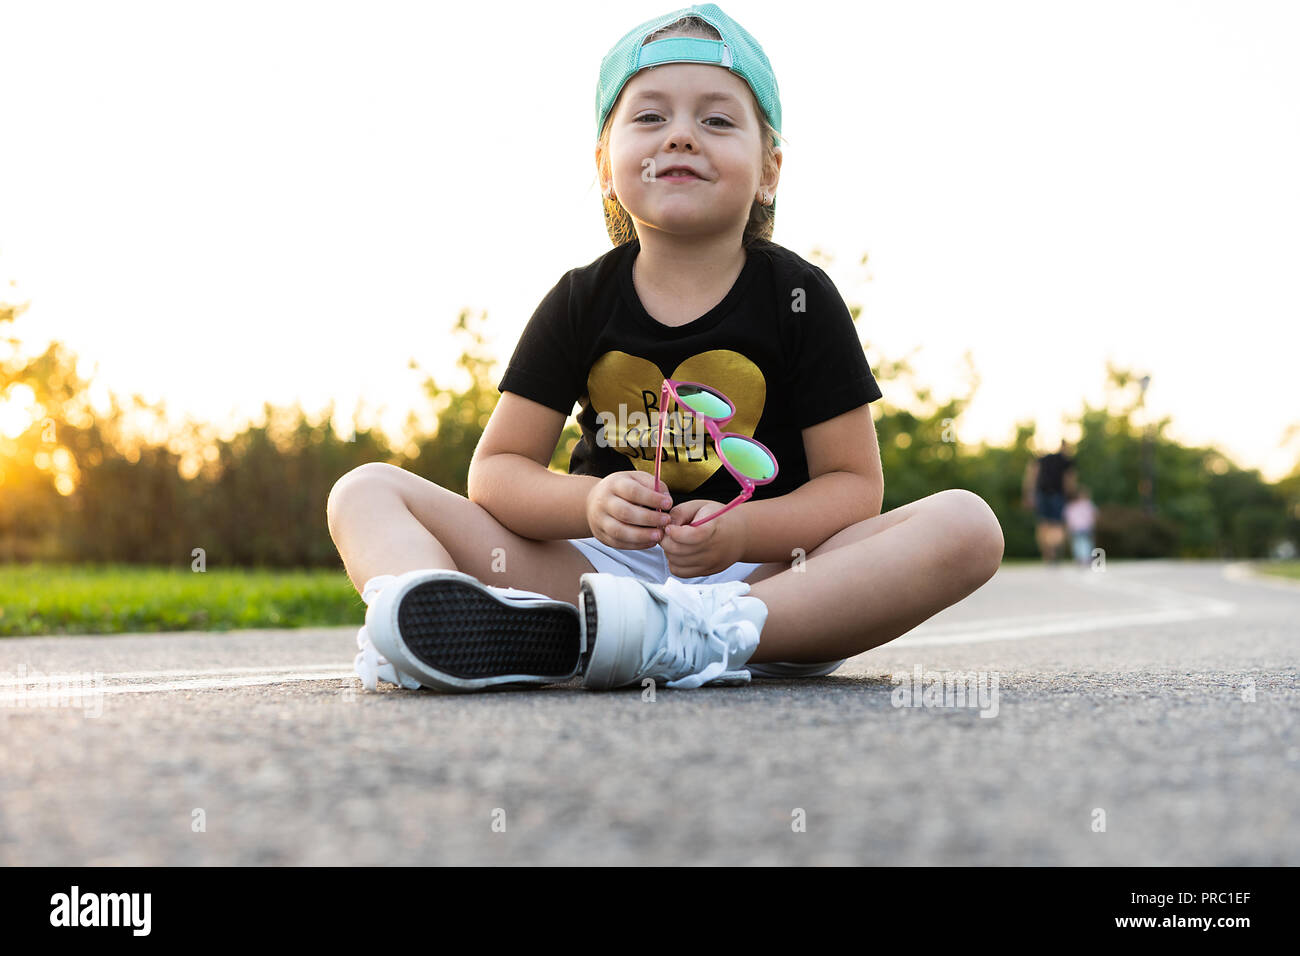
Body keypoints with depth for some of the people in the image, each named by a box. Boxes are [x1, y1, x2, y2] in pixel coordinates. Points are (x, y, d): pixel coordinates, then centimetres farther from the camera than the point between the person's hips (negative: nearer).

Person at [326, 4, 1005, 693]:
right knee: (367, 491, -11)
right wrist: (589, 502, -20)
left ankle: (699, 637, -44)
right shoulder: (583, 301, 4)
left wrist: (744, 530, -22)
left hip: (766, 571, -1)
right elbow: (496, 469, 3)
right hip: (603, 567, 1)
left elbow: (853, 481, -2)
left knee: (967, 523, -27)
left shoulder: (799, 299, 1)